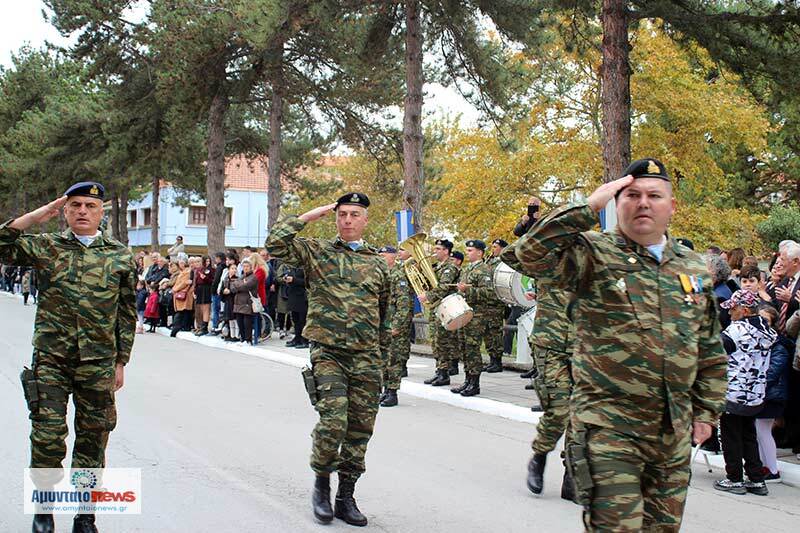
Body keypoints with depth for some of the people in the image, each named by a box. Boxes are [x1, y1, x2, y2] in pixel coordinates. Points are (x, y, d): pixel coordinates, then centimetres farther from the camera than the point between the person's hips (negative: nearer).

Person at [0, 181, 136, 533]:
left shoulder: (120, 256, 6)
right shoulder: (46, 247, 5)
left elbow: (127, 314, 8)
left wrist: (120, 362, 6)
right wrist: (37, 216, -9)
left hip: (98, 363, 1)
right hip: (50, 360, -1)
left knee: (93, 439, 7)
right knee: (47, 437, -2)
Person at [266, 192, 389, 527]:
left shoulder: (378, 264, 12)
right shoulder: (317, 253, 4)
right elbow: (275, 244, -10)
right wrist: (310, 216, -5)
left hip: (366, 358, 3)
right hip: (327, 353, -3)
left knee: (359, 430, 5)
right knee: (333, 421, -16)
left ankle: (346, 498, 18)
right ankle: (321, 483, 8)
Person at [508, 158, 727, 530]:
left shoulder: (694, 268, 11)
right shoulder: (593, 255, -5)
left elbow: (711, 351, 17)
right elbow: (531, 253, -24)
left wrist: (707, 411, 13)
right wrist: (588, 208, -20)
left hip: (675, 430, 6)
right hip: (609, 428, -6)